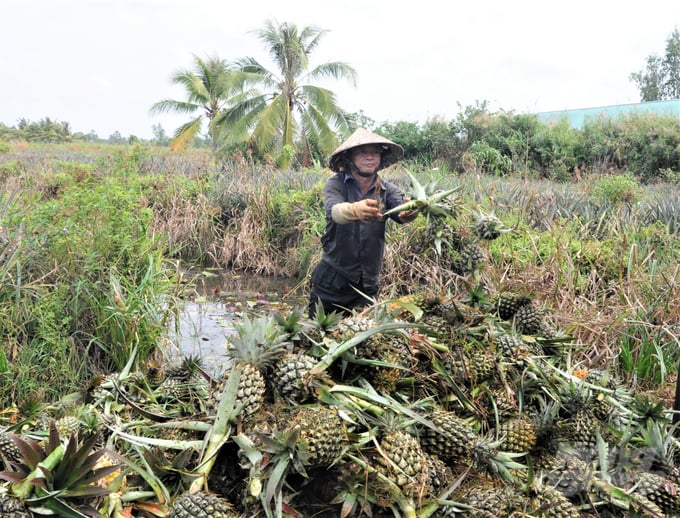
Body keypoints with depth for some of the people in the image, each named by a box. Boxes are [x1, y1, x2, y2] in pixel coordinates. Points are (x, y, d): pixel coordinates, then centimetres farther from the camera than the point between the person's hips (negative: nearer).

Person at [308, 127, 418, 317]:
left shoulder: (388, 190, -2)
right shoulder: (335, 184, -8)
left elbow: (400, 212, -21)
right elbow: (335, 211, -29)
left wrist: (409, 212, -46)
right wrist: (355, 209, -51)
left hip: (368, 285, 2)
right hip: (331, 281, -2)